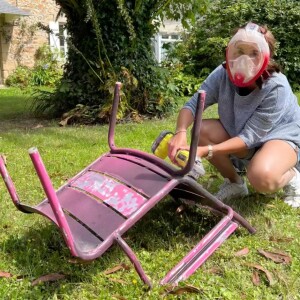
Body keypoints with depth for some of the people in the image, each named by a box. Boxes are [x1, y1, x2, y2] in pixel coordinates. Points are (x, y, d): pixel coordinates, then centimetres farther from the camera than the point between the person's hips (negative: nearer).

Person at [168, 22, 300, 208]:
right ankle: (235, 183, 3)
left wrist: (206, 151, -43)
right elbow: (193, 105, -22)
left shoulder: (276, 87, -32)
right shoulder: (222, 74, -19)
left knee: (262, 177, -37)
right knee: (202, 130, -21)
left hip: (280, 136, -5)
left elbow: (250, 136, -32)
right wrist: (180, 133, -44)